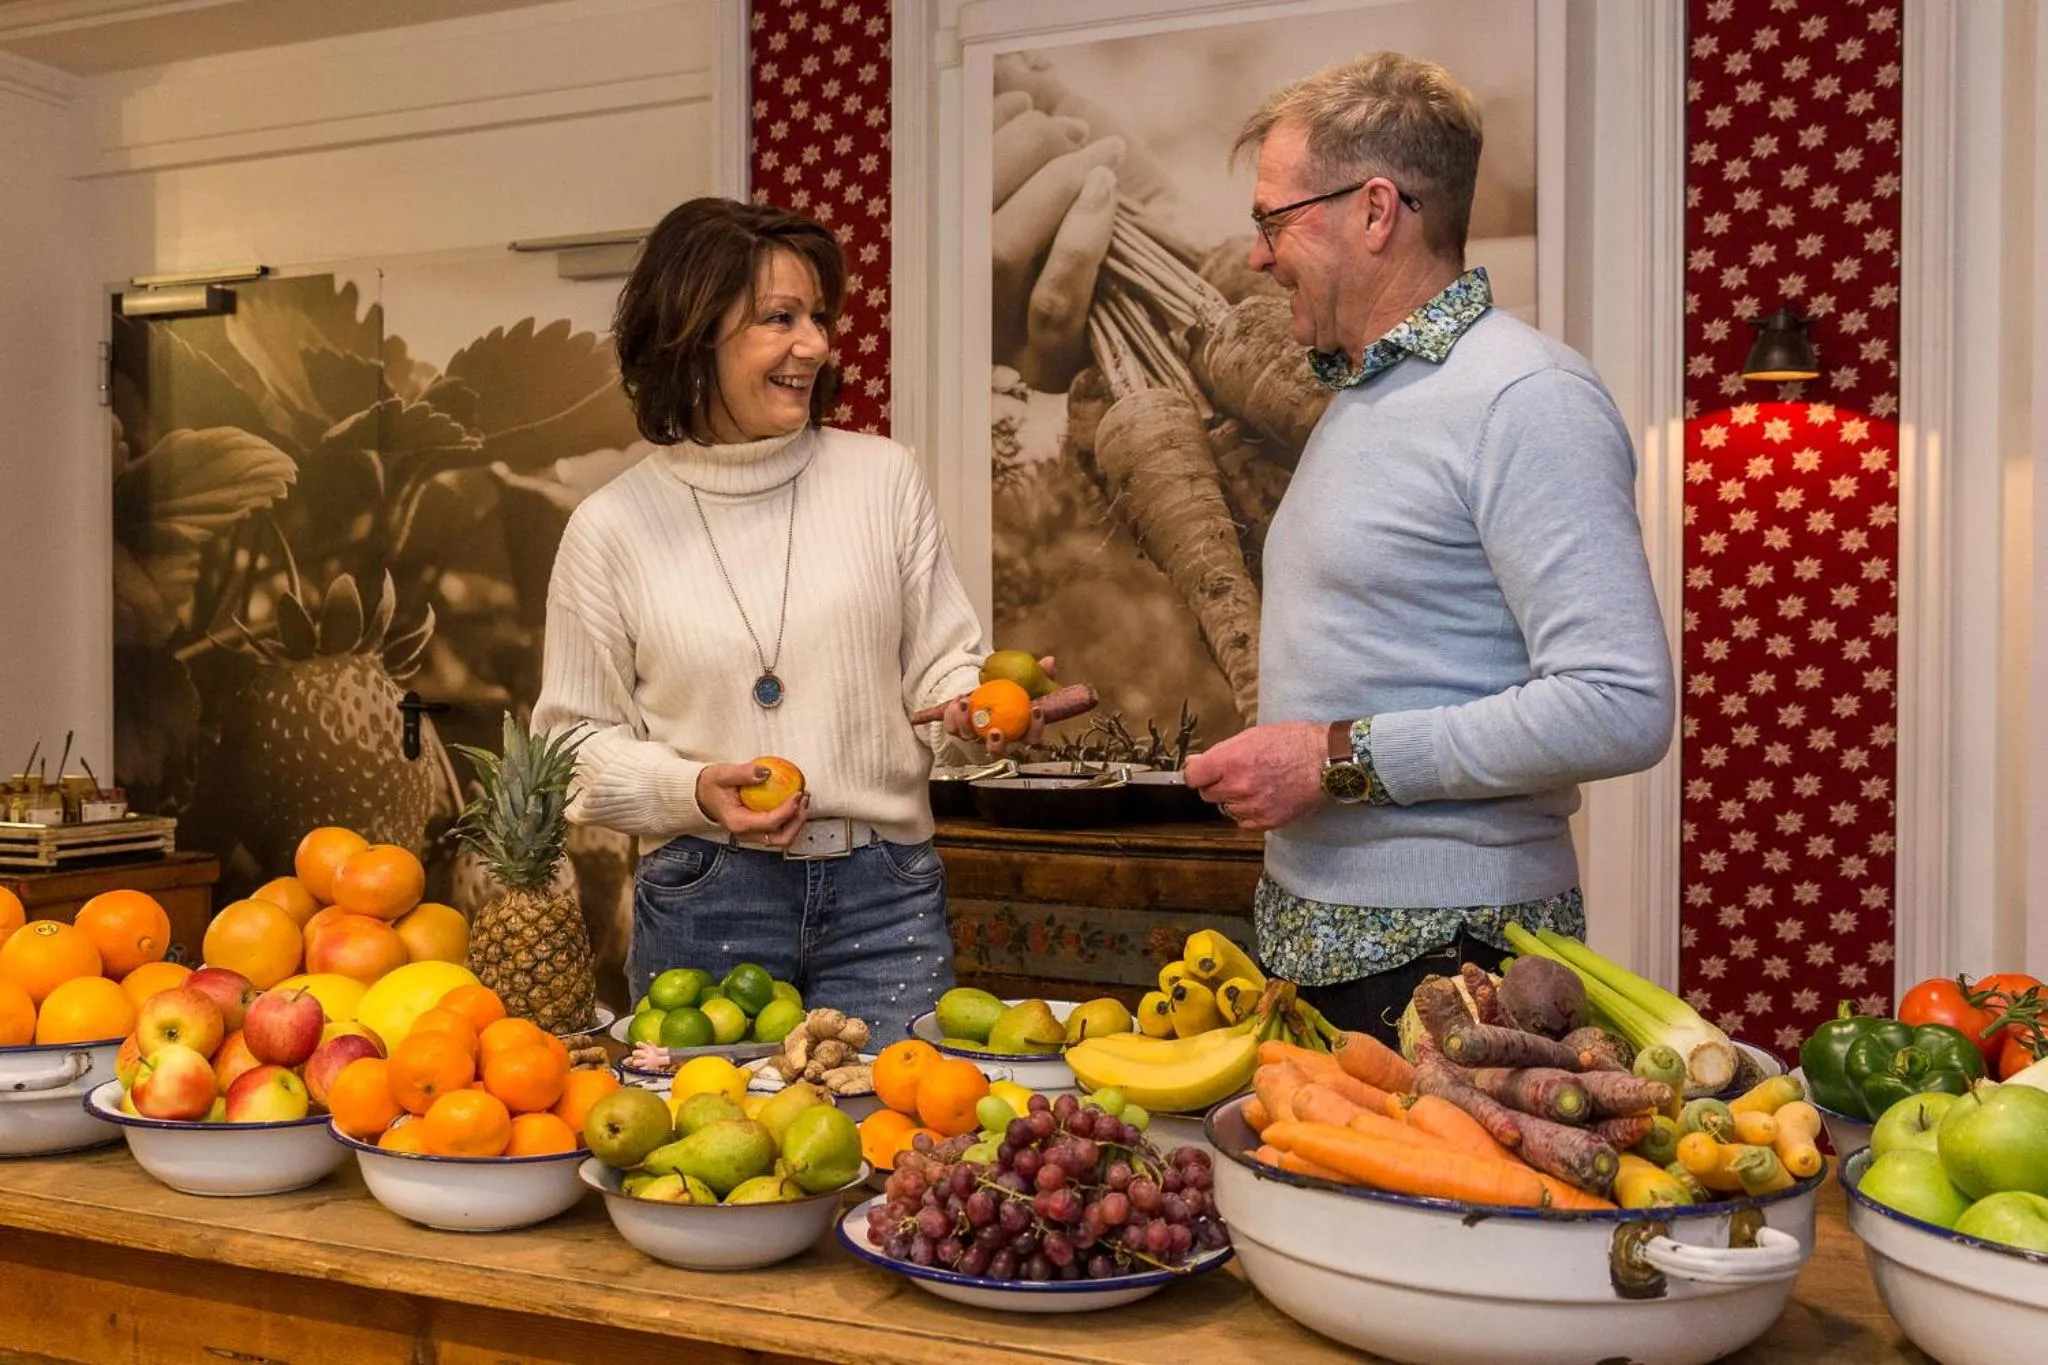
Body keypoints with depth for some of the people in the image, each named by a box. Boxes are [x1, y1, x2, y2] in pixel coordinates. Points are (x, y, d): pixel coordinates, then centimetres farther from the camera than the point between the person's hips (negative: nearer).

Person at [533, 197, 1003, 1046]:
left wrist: (972, 714, -13)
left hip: (883, 893, 1)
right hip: (700, 904, 0)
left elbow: (942, 665, 8)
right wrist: (693, 792, -11)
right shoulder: (612, 527, 1)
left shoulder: (883, 478, 4)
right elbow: (575, 742, 6)